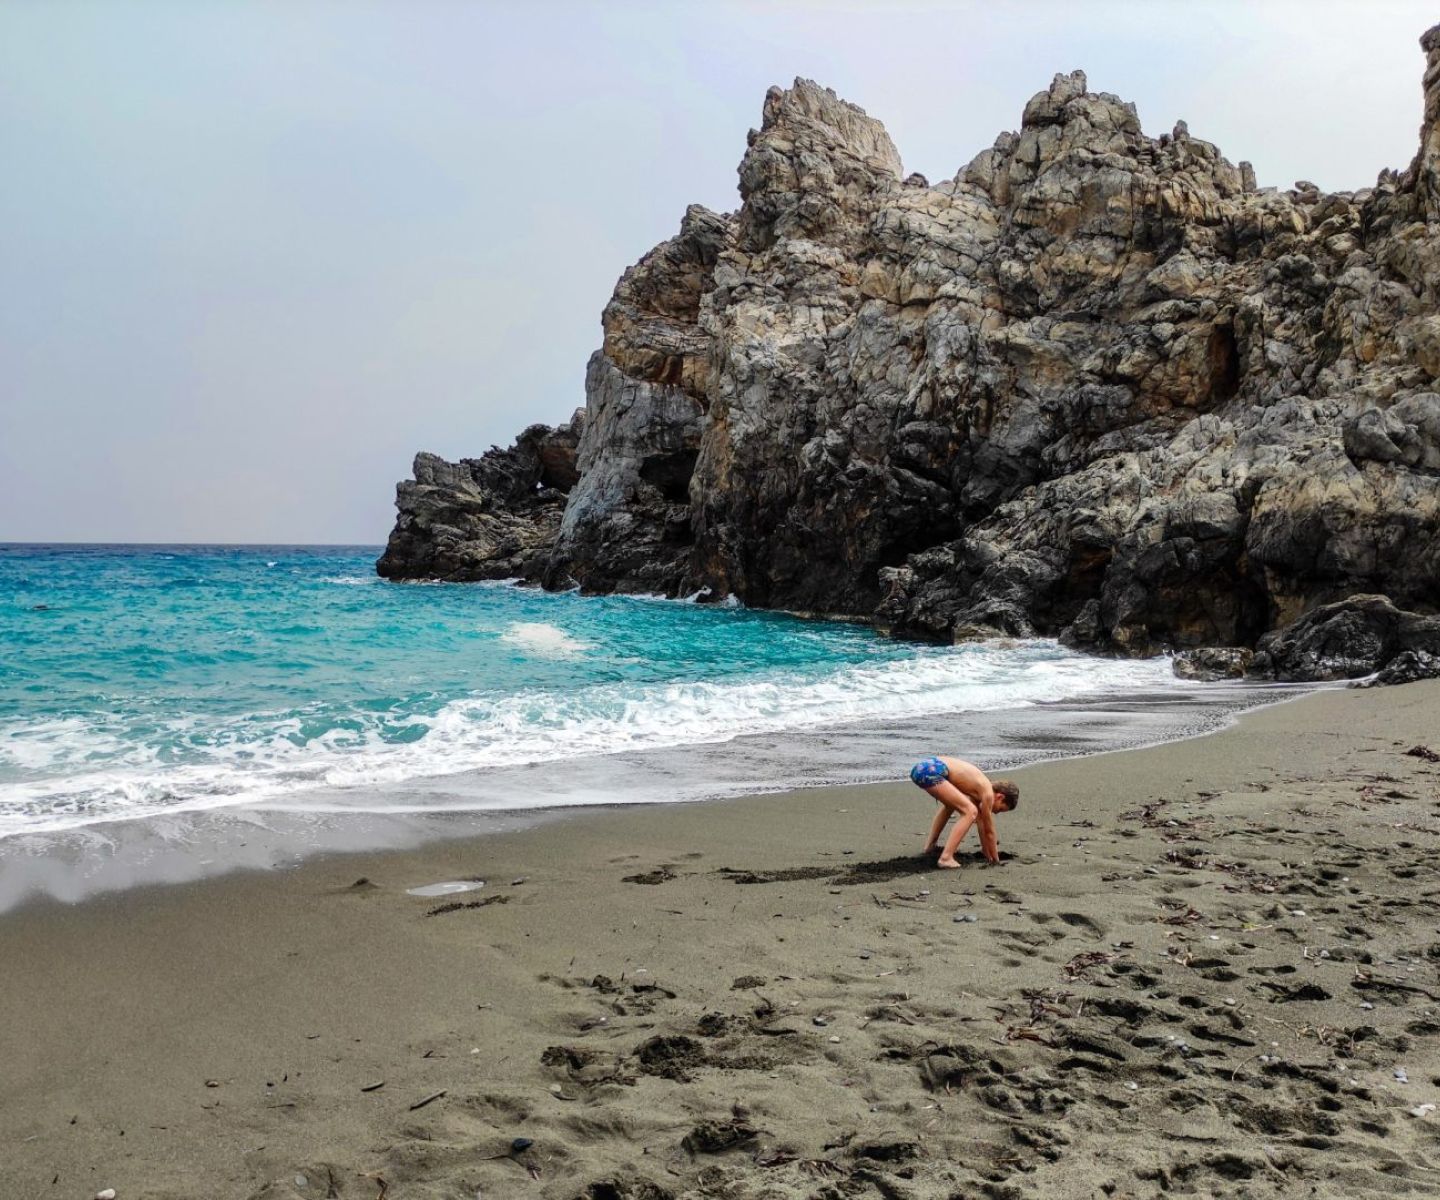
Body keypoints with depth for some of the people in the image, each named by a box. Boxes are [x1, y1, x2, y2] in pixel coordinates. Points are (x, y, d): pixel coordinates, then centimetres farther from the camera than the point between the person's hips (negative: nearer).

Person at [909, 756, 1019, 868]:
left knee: (951, 804, 36)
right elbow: (989, 831, 9)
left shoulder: (980, 788, 25)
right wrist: (995, 860, 21)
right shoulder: (988, 793, 1)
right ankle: (946, 858, -14)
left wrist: (986, 851, 44)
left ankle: (929, 846, 36)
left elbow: (980, 821, 36)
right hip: (931, 771, -10)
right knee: (970, 811, -10)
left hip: (920, 767, 10)